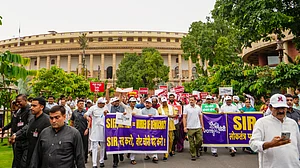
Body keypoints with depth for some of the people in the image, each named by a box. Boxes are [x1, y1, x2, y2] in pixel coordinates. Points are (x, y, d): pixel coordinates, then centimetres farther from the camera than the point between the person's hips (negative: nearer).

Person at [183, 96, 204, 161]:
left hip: (198, 127, 3)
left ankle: (197, 149, 29)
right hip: (190, 128, -3)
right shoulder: (186, 107, -3)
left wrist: (202, 126, 9)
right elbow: (184, 117, -4)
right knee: (191, 143, 3)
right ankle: (193, 155, 16)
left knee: (200, 140, 0)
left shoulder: (198, 107, 7)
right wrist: (185, 126, -11)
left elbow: (200, 117, 12)